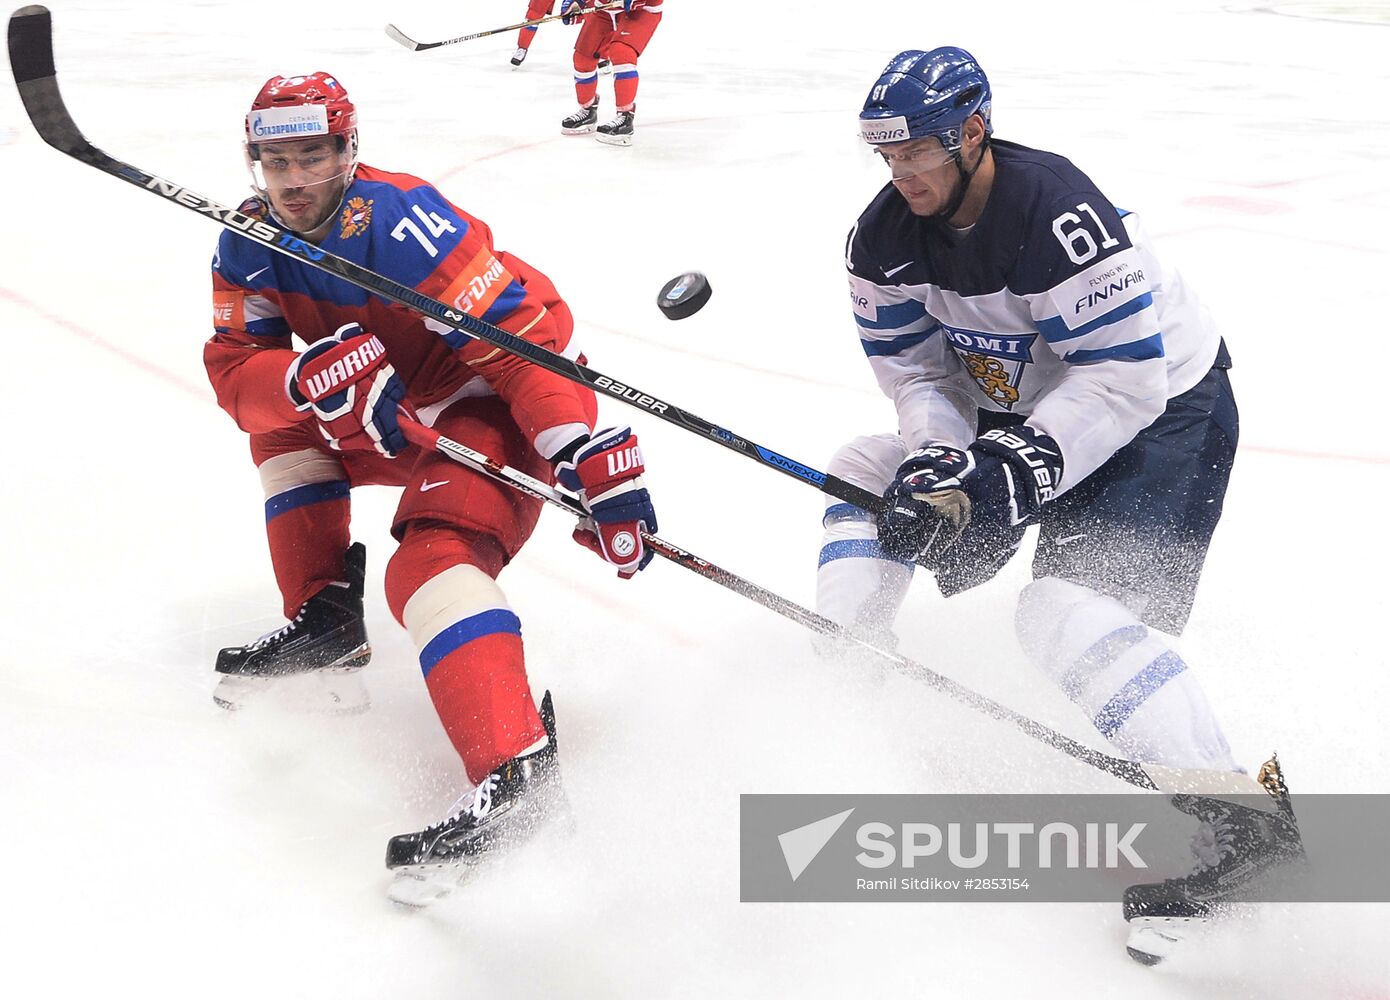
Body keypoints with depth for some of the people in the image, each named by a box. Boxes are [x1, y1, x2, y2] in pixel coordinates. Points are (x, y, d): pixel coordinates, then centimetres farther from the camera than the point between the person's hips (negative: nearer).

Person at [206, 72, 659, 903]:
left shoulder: (404, 222, -27)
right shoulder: (249, 249, -2)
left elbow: (528, 328, -32)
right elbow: (237, 370, -9)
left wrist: (593, 458, -41)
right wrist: (308, 379, -34)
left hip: (491, 409, -9)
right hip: (390, 420, 9)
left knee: (431, 561, -28)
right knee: (284, 419, 8)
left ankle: (517, 769, -41)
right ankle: (326, 619, 14)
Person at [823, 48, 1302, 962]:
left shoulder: (1055, 212, -32)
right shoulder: (888, 236, -7)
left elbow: (1125, 372, -30)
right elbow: (912, 366, -2)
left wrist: (1018, 473, -33)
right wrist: (940, 463, -21)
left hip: (1162, 406, -8)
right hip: (1023, 409, 9)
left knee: (1075, 607, -25)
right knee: (871, 472, 5)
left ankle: (1238, 816, -24)